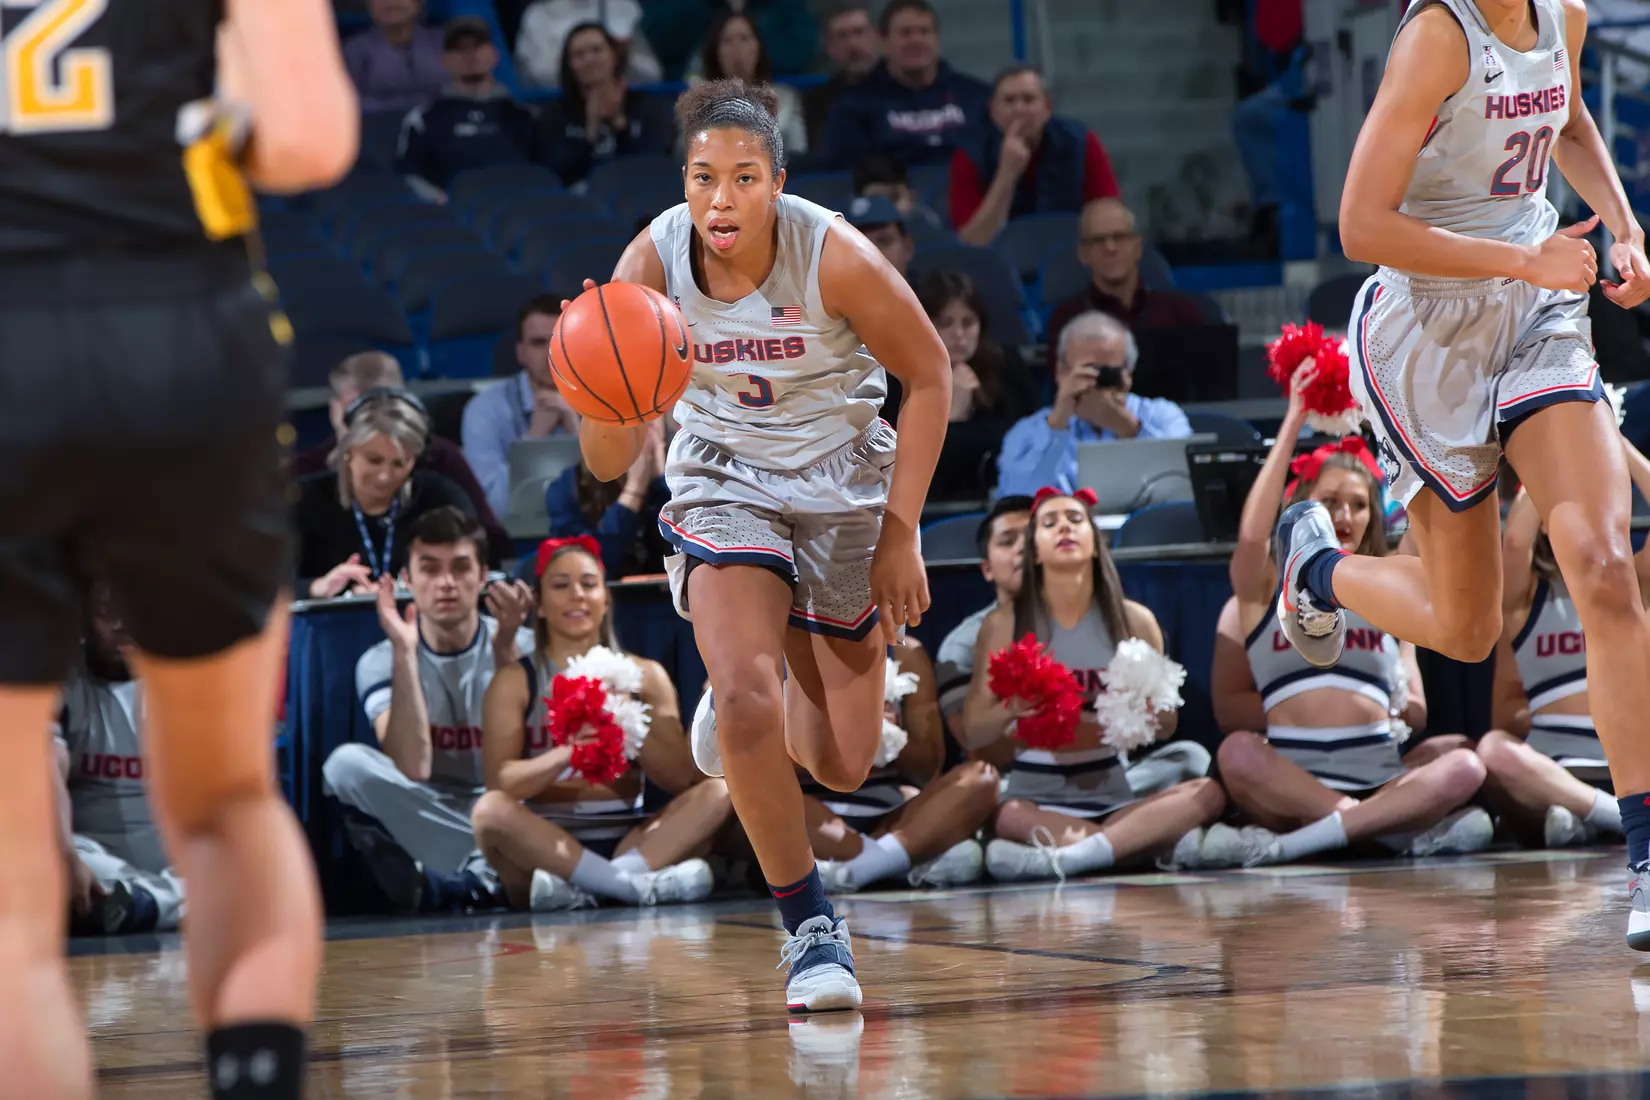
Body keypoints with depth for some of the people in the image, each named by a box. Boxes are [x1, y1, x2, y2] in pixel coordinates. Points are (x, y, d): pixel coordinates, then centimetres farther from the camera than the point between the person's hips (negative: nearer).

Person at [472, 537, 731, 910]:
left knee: (719, 791, -20)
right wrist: (567, 753, -25)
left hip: (626, 842, 2)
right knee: (490, 809, -32)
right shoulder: (516, 682, 6)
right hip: (548, 846, -2)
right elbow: (500, 781, -8)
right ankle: (638, 884, -36)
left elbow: (681, 779, 3)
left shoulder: (644, 676, 13)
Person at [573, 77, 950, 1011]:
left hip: (843, 486, 0)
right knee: (746, 702, -25)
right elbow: (610, 466, -18)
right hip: (725, 484, 0)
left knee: (842, 765, 9)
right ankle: (811, 926, -7)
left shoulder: (835, 257, -25)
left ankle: (755, 697, 45)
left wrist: (901, 532, -11)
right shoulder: (652, 263, -20)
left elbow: (929, 375, -8)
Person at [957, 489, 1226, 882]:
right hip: (1036, 801, -3)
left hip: (1113, 801, 3)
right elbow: (972, 734, 5)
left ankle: (1059, 858, -42)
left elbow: (1166, 724, 13)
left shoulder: (1134, 620, 9)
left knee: (1209, 793, -28)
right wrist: (1011, 708, -17)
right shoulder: (1005, 624, 5)